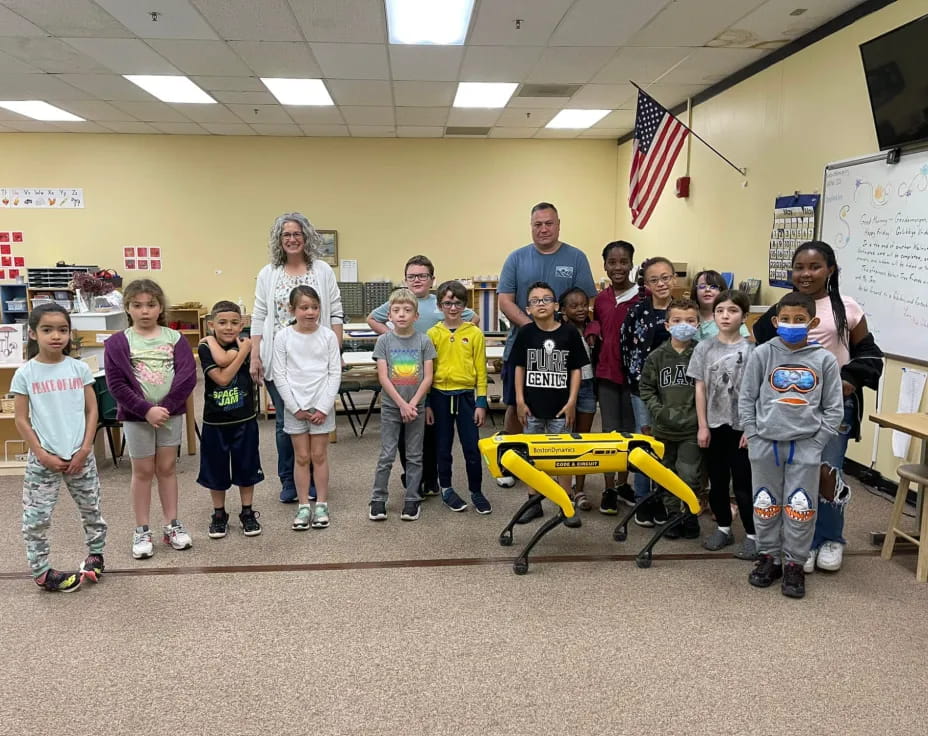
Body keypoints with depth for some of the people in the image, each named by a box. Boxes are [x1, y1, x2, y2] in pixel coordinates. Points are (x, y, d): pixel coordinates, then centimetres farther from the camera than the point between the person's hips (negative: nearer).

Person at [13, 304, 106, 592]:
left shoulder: (79, 368, -1)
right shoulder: (25, 373, -6)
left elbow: (92, 410, 2)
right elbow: (21, 420, -3)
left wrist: (85, 448, -6)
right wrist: (43, 455, -10)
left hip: (80, 456, 2)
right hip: (43, 459, -2)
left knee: (91, 508, 14)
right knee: (36, 516, 4)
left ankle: (95, 553, 33)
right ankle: (40, 571, 18)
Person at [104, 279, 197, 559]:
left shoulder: (175, 338, -1)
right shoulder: (117, 343, -4)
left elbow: (187, 376, -8)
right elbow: (116, 384, -9)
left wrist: (166, 407, -15)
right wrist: (146, 410, -16)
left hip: (171, 412, 1)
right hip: (136, 416, -1)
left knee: (167, 468, 11)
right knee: (143, 471, 7)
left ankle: (172, 525, 22)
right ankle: (142, 531, 18)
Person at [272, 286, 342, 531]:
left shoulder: (328, 336, -3)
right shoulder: (283, 337, -4)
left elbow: (335, 373, -3)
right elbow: (280, 375, -3)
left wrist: (324, 407, -9)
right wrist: (295, 407, -8)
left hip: (322, 405, 0)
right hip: (294, 406, 0)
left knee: (319, 456, 6)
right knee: (301, 457, 7)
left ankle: (321, 504, 17)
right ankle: (303, 506, 17)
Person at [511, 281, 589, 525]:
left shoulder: (570, 332, -5)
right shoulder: (525, 332, -1)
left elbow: (576, 369, -1)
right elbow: (519, 368, 3)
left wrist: (571, 402, -7)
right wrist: (520, 401, -2)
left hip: (560, 406, -2)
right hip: (532, 406, 2)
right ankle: (534, 503, 23)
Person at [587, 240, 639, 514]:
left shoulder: (643, 298, -7)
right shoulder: (600, 299, 6)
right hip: (606, 372, 3)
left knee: (629, 431, 10)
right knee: (610, 431, 7)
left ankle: (623, 483, 25)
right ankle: (609, 489, 14)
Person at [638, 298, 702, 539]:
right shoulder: (657, 356, 0)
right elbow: (645, 387, 5)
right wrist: (658, 410, -5)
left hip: (691, 428, -2)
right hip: (664, 428, 3)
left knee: (690, 476, -2)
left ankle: (690, 516, 18)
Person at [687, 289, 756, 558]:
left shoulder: (751, 350, -6)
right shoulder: (704, 348, 1)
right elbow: (700, 389, 2)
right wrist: (702, 426, -1)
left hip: (741, 426, -3)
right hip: (714, 425, 3)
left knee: (743, 483, 3)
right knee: (717, 481, 13)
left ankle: (753, 534, 16)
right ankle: (723, 528, 28)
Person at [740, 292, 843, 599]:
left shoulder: (824, 359, -2)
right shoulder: (763, 354, -2)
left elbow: (834, 408, 2)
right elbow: (746, 398, 2)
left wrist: (817, 442, -5)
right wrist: (753, 436, -3)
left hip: (805, 446, 0)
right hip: (766, 443, 1)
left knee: (800, 507, 5)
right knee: (765, 505, 11)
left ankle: (794, 564, 20)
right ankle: (768, 557, 27)